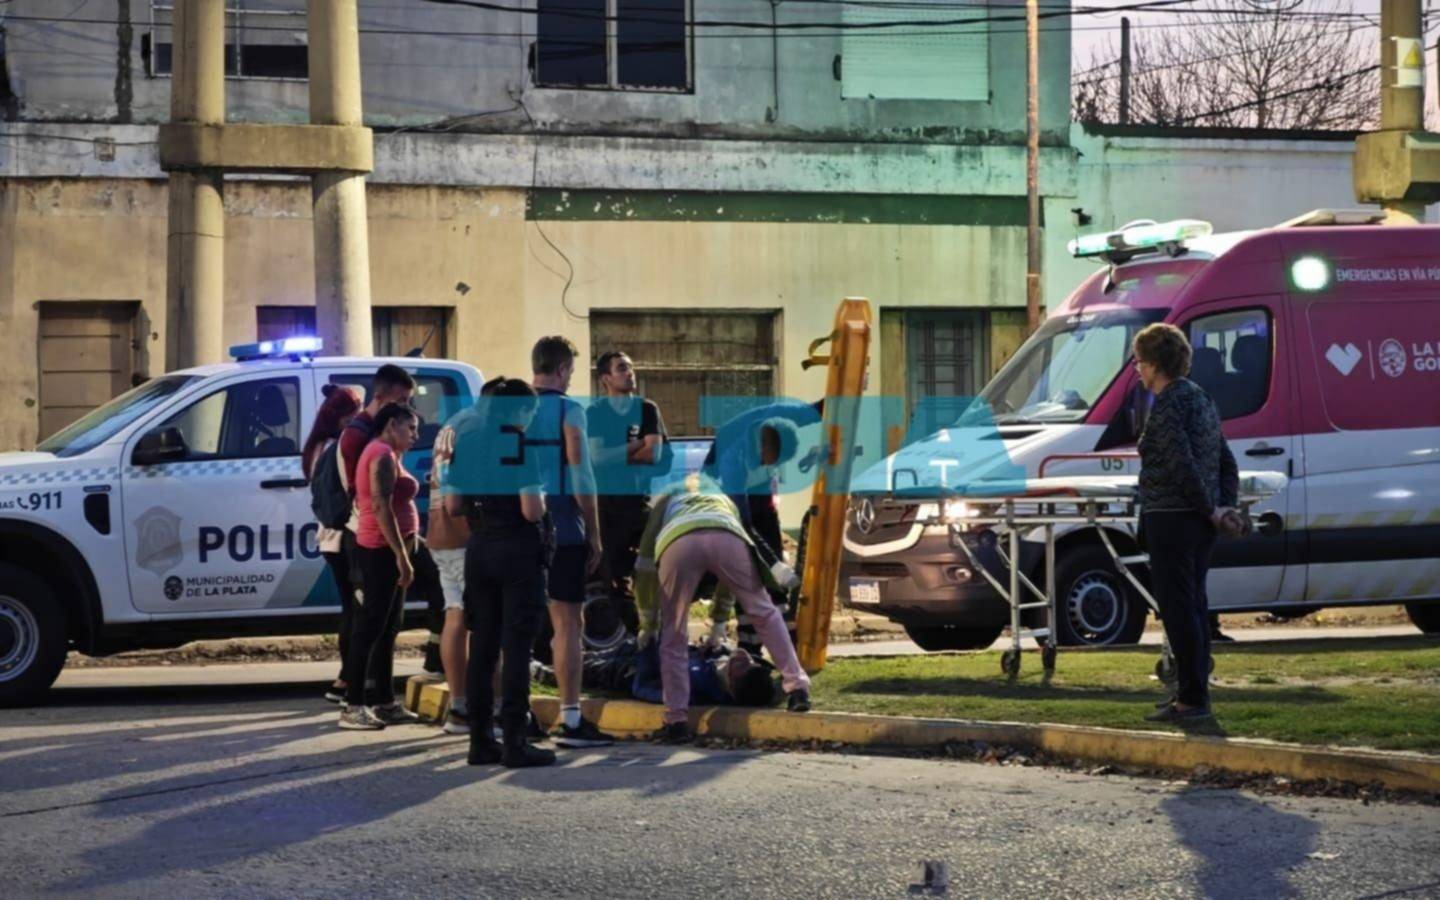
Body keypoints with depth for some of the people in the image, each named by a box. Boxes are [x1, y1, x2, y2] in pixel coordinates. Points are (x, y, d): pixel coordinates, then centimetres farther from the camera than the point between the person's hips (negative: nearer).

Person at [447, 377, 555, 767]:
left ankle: (480, 740, 13)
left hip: (479, 548, 6)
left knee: (482, 646, 11)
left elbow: (452, 505, 9)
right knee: (517, 647, -4)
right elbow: (532, 509, -18)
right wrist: (541, 501, 3)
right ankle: (515, 742, -5)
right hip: (518, 548, -6)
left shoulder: (464, 439, 7)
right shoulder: (517, 442, -12)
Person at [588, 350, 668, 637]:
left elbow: (653, 454, -6)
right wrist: (634, 446, -10)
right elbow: (596, 455, -8)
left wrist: (613, 455, -6)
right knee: (612, 571, 1)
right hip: (606, 500, 1)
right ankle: (633, 632, 8)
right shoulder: (594, 413, 6)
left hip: (640, 498, -1)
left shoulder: (647, 409, 6)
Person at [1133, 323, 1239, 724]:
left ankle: (1192, 699, -6)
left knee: (1178, 608, -6)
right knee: (1193, 605, 15)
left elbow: (1183, 465, -23)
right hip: (1200, 524, 10)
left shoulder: (1167, 405, -15)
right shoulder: (1201, 398, 15)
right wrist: (1225, 506, 9)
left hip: (1170, 520, -10)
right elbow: (1227, 462, 17)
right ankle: (1194, 693, 22)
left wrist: (1210, 509, -14)